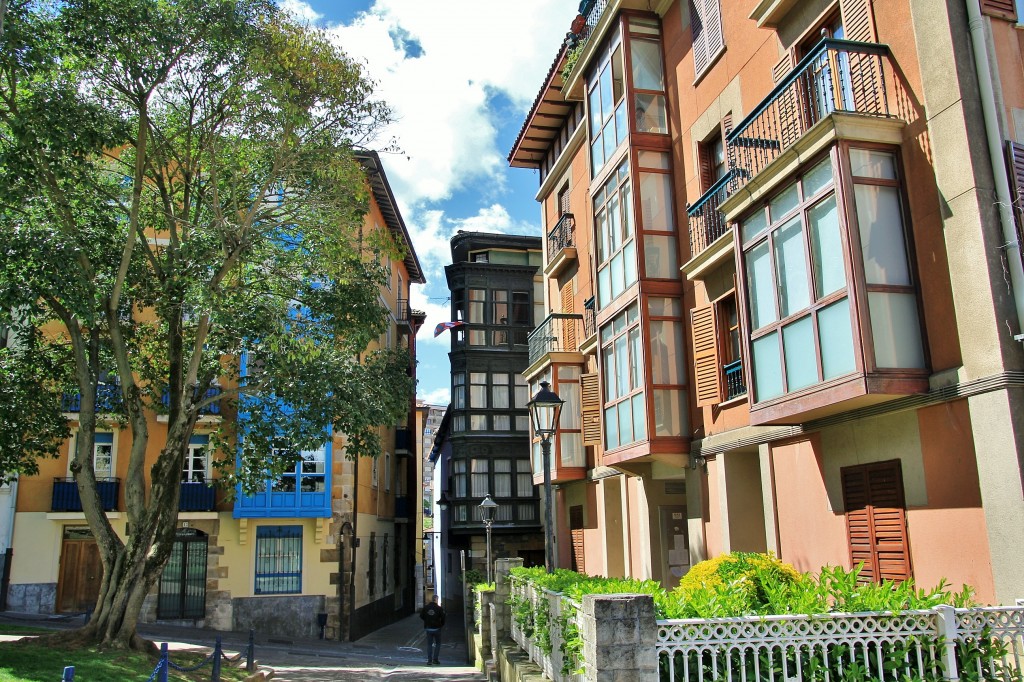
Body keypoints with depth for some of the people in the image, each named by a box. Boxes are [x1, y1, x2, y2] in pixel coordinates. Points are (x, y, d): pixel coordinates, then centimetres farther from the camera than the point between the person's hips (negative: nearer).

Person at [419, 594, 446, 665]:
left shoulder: (425, 608, -1)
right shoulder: (439, 608, -10)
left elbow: (421, 616, 5)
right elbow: (443, 618, -7)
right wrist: (441, 624, 12)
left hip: (428, 628, 2)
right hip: (436, 629, -2)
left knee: (429, 644, 10)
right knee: (437, 644, 11)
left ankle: (429, 660, 5)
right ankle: (435, 659, 5)